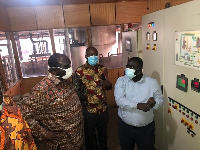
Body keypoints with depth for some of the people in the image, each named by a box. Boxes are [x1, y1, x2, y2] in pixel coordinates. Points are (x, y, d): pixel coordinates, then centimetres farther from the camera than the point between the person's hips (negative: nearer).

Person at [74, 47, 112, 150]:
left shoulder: (102, 69, 0)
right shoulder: (79, 71, -11)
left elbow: (108, 87, 3)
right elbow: (77, 90, -6)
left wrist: (108, 84, -20)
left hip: (103, 108, 3)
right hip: (88, 110, -3)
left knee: (103, 134, 23)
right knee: (89, 135, 17)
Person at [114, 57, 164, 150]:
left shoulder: (152, 82, -8)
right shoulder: (121, 81, -8)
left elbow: (160, 99, -1)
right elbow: (119, 100, -20)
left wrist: (154, 103, -25)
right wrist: (138, 105, -32)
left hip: (146, 128, -1)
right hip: (125, 126, 1)